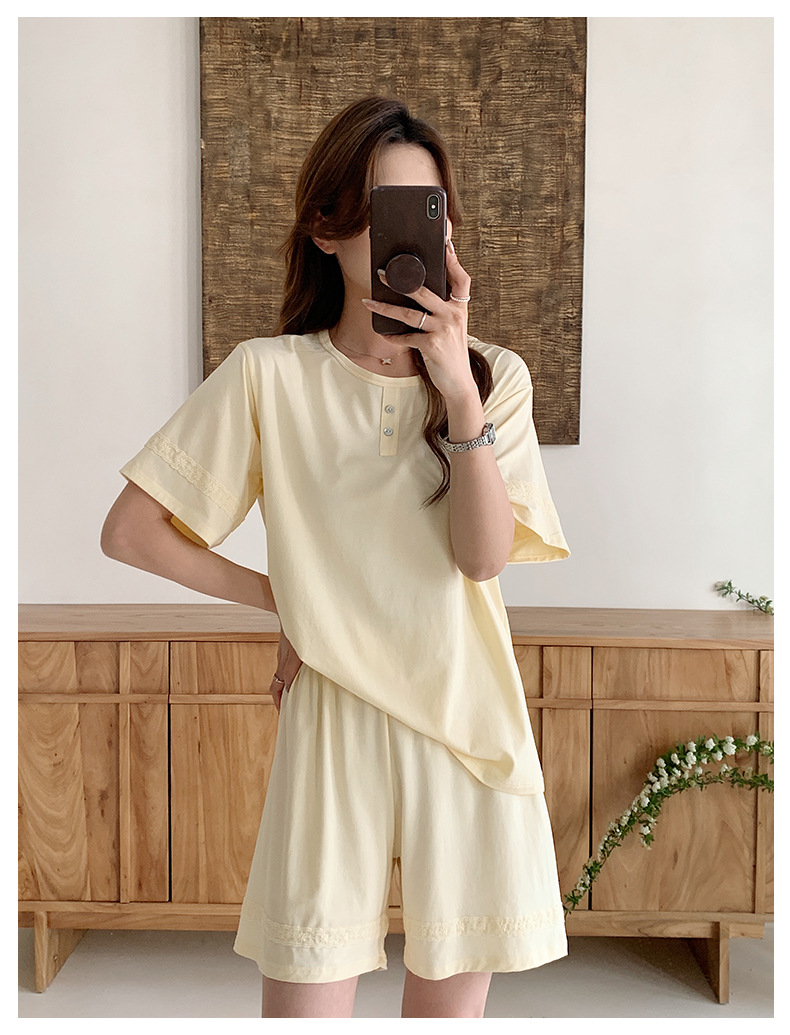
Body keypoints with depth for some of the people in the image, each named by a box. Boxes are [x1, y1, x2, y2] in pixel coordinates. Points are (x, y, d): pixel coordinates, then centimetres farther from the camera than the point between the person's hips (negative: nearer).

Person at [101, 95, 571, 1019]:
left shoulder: (494, 375, 3)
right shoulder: (269, 374, -3)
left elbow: (484, 556, -11)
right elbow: (130, 532, -2)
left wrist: (456, 389, -20)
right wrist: (279, 597, -2)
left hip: (468, 723, 2)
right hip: (333, 723, -1)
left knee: (452, 1003, 15)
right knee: (304, 1003, 5)